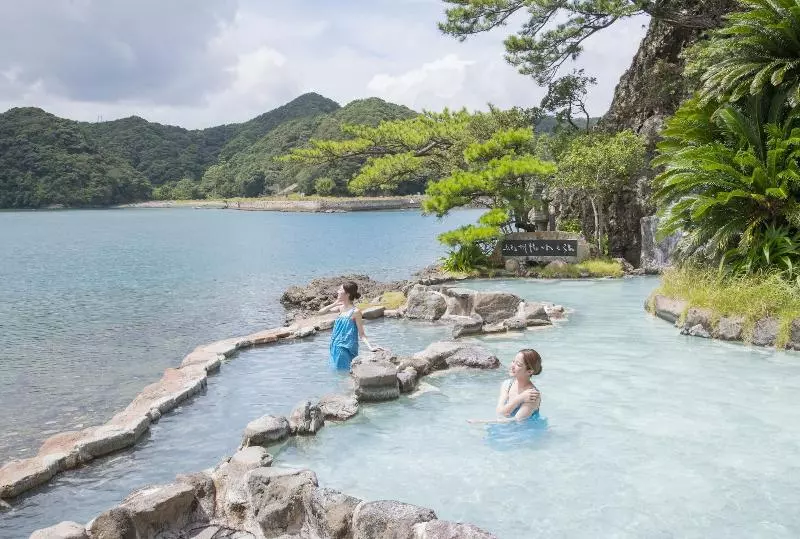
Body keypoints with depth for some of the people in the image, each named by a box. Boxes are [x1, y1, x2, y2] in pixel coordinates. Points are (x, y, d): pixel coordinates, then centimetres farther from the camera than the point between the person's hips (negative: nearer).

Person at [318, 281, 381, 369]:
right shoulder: (340, 308, 6)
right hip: (336, 348, 7)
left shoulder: (355, 311, -13)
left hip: (346, 350, -7)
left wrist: (370, 347, -23)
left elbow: (361, 334, -10)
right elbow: (321, 312, 11)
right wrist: (334, 304, -3)